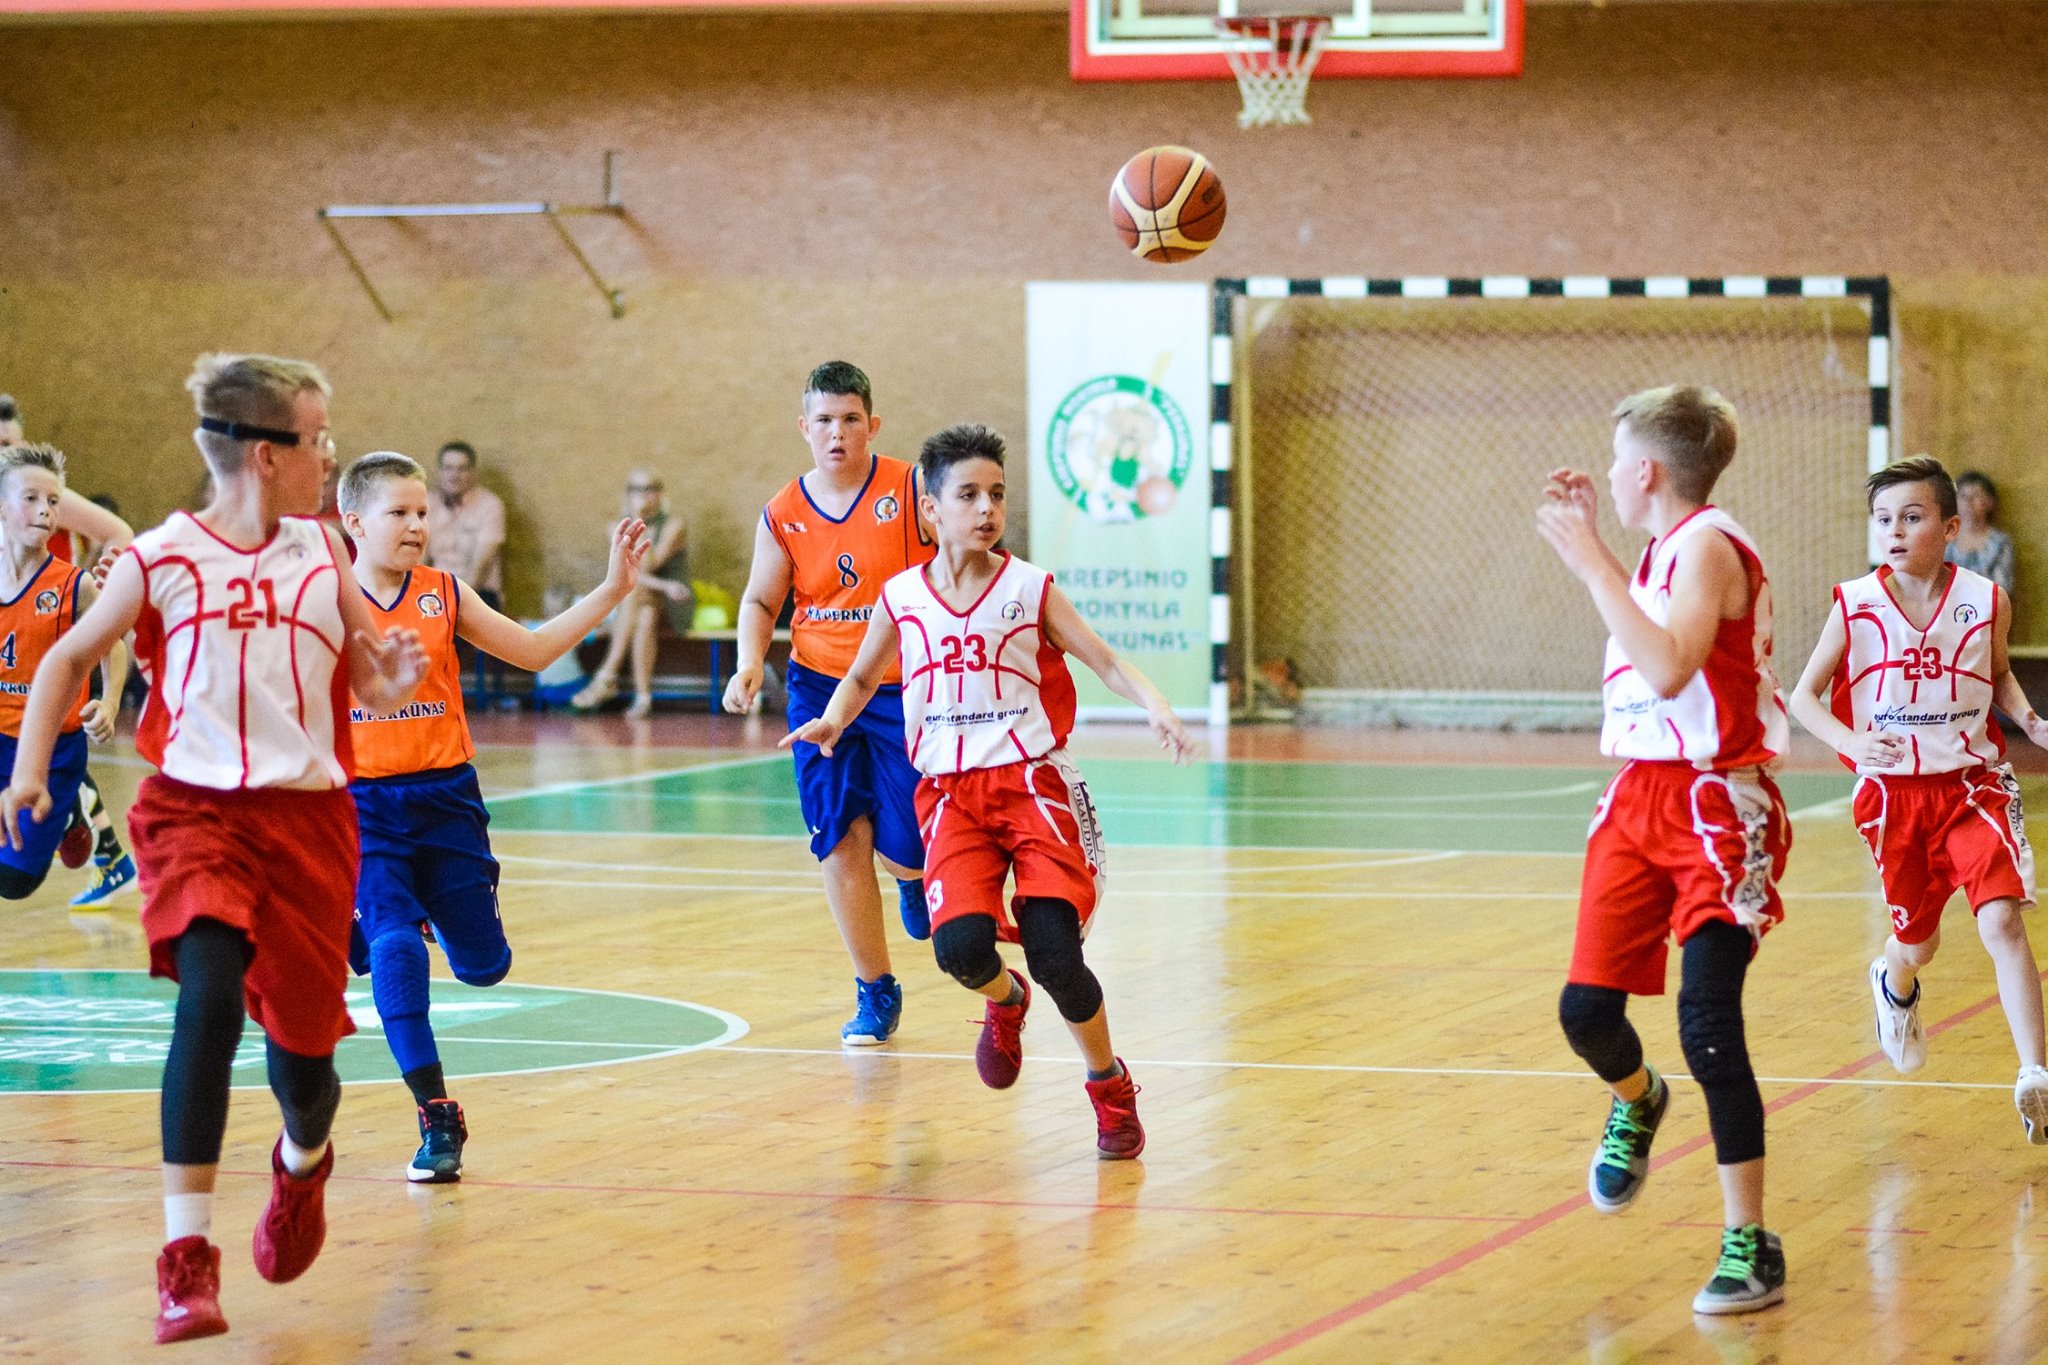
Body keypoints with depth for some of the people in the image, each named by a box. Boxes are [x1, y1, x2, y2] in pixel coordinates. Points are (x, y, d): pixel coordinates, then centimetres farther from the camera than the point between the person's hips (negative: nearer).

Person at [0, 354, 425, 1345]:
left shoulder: (323, 551, 5)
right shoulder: (162, 561, -3)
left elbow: (366, 678, 14)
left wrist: (394, 678, -9)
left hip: (308, 814, 3)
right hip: (195, 807, -3)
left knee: (301, 1043, 5)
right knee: (210, 993, -27)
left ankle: (302, 1162, 45)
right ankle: (187, 1254, -24)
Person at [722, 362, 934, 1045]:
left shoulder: (912, 490, -9)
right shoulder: (782, 515, -1)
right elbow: (761, 601, 11)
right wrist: (750, 663, -7)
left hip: (906, 692, -2)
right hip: (820, 688, 2)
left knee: (905, 852, -3)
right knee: (843, 841, -4)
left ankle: (915, 875, 37)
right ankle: (874, 991, 11)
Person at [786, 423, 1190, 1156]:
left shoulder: (1029, 588, 2)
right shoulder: (902, 597, 7)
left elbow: (1106, 661, 0)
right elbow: (862, 676, 22)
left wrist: (1155, 706, -18)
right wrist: (831, 719, 2)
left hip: (1032, 782, -1)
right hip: (949, 794, 1)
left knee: (1054, 950, -17)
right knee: (961, 947, -22)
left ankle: (1111, 1089, 10)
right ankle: (1005, 1002, 18)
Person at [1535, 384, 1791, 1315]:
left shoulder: (1707, 543, -15)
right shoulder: (1663, 548, 12)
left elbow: (1668, 665, -30)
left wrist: (1592, 560, -25)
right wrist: (1590, 545, 24)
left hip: (1715, 807, -8)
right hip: (1640, 800, 8)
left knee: (1709, 1027, -13)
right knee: (1587, 1009, 4)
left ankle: (1749, 1247, -6)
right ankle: (1635, 1104, 38)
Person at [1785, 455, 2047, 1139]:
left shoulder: (1985, 602, -5)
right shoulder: (1856, 607, -8)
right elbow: (1804, 695, -2)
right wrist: (1851, 742, -20)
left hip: (1971, 783, 0)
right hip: (1893, 793, 0)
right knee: (1918, 940, 12)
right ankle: (1895, 986, 52)